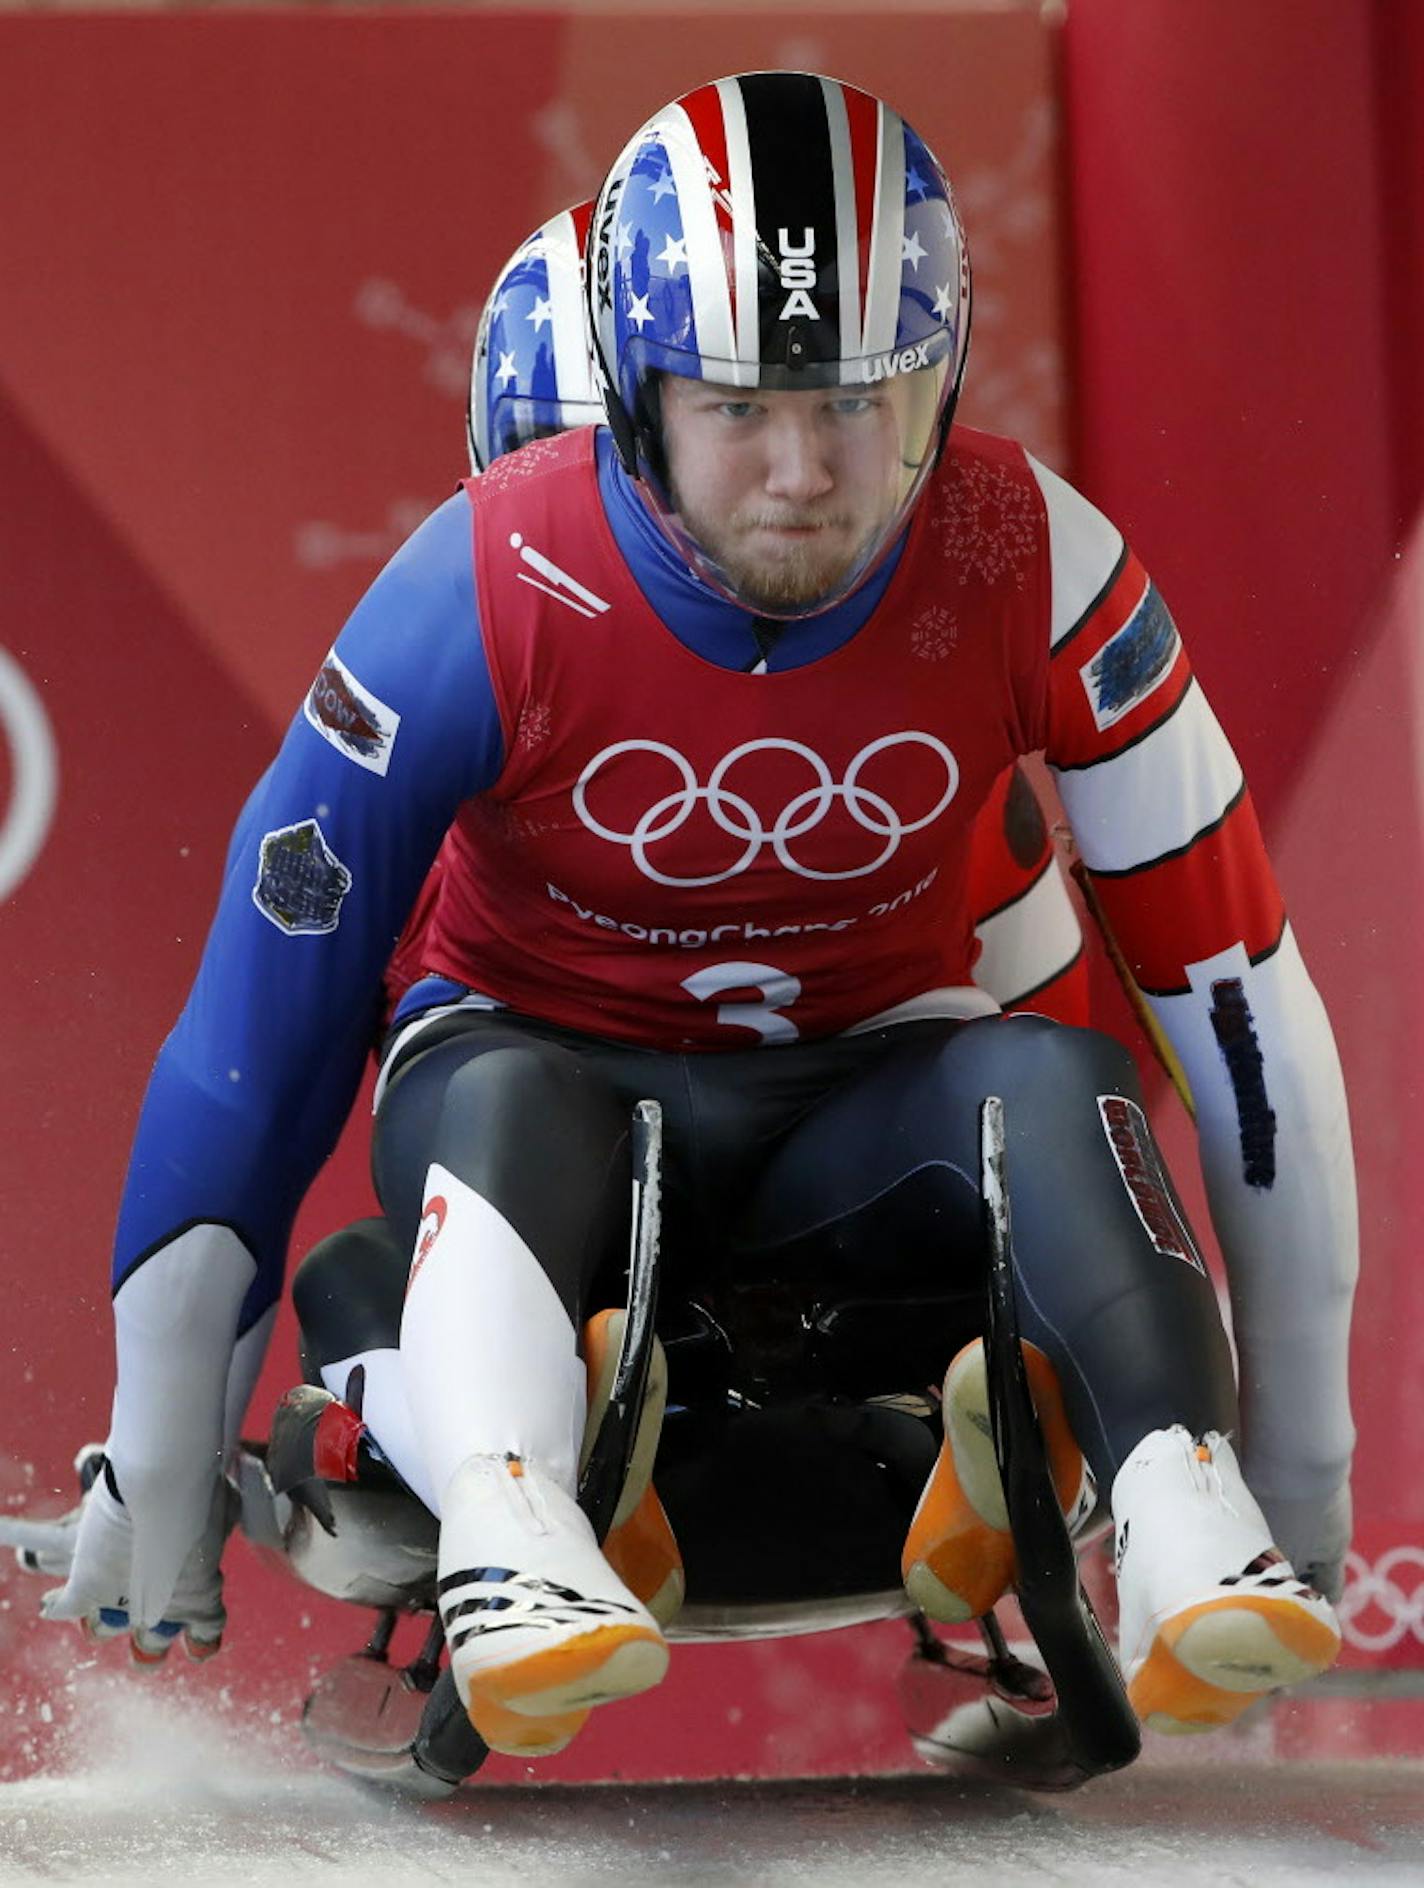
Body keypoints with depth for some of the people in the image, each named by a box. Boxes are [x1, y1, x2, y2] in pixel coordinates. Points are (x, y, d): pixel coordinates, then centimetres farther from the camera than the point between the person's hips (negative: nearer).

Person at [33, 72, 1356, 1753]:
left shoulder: (1030, 566, -18)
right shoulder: (489, 591, -22)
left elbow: (1234, 975, -11)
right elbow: (259, 1009, -17)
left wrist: (1300, 1459, -8)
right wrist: (158, 1468, -14)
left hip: (866, 1095, 2)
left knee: (1057, 1081, -30)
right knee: (499, 1103, -36)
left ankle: (1186, 1535, -48)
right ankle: (504, 1534, -60)